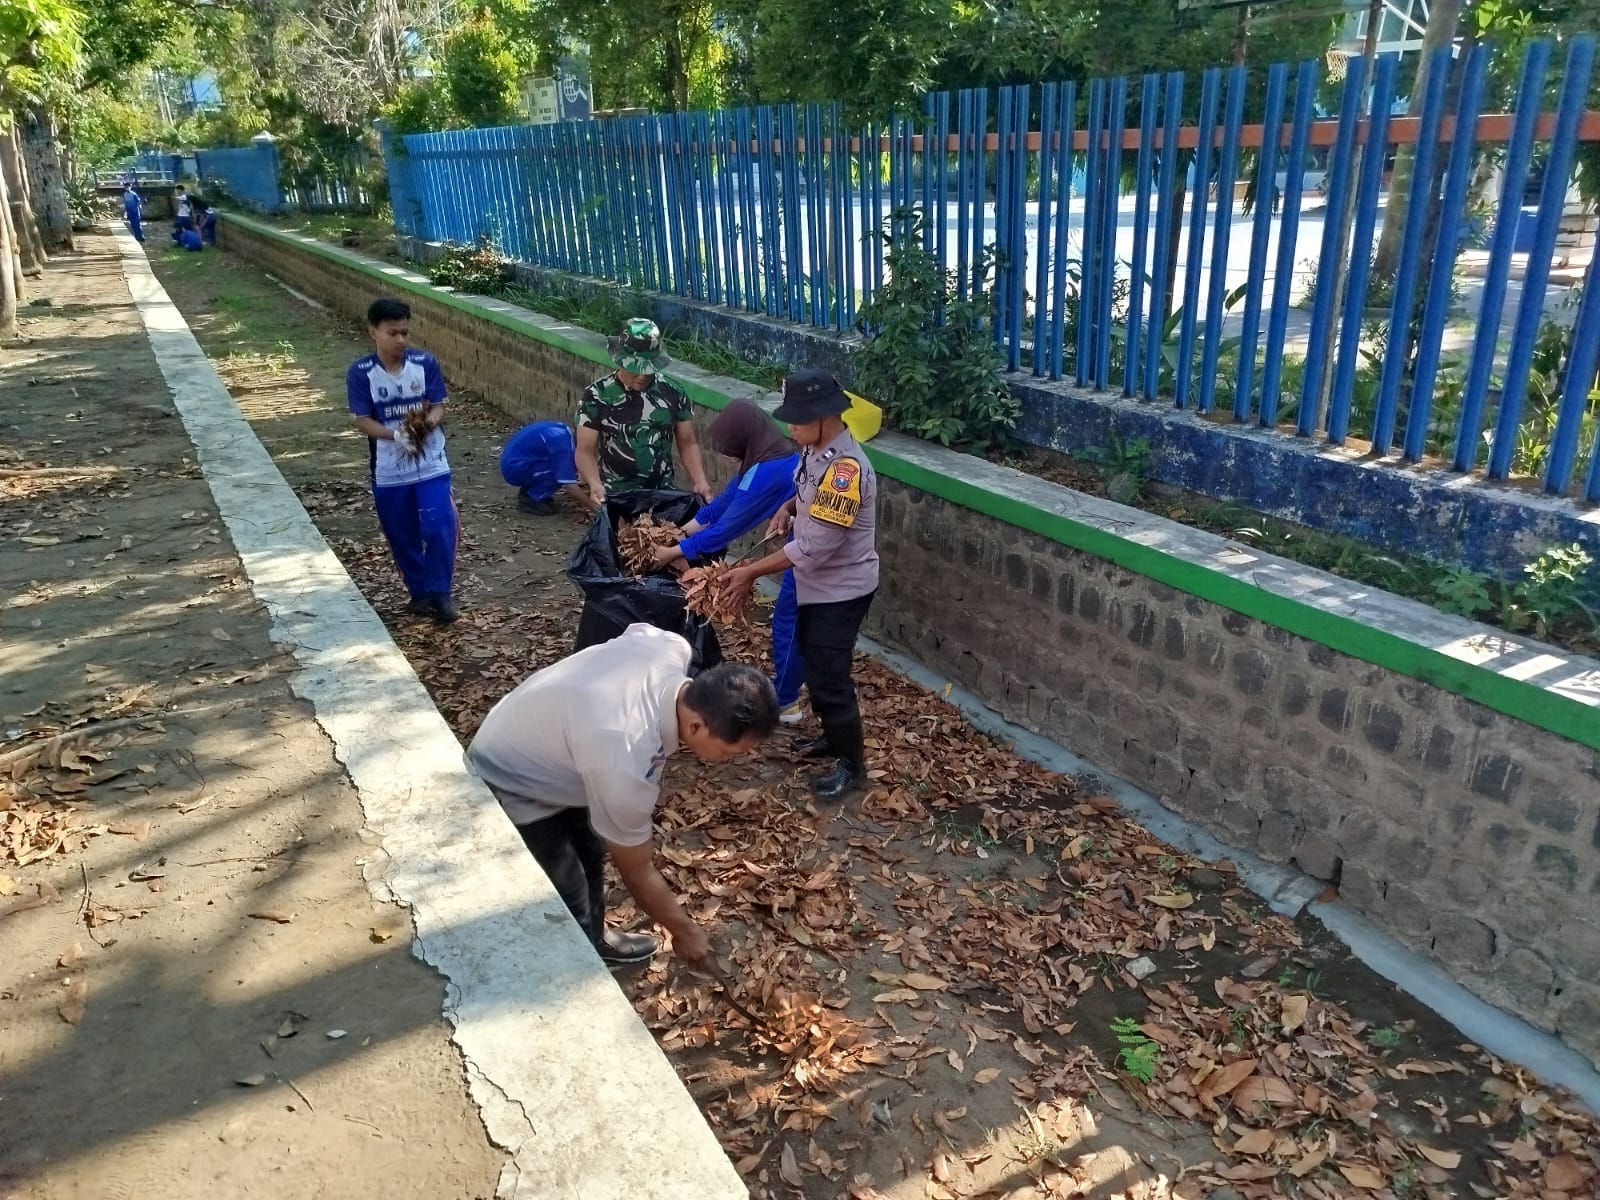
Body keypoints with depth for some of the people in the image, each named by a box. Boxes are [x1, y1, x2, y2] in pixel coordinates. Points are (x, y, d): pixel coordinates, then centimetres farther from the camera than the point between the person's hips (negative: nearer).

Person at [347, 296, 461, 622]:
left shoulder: (426, 363, -5)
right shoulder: (360, 372, -7)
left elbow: (439, 407, -5)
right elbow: (362, 420, -9)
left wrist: (426, 424, -27)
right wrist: (396, 434, -26)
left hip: (431, 464, -1)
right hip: (389, 471, 1)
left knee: (438, 528, -10)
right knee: (402, 537, 11)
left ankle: (441, 592, 6)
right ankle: (420, 592, 29)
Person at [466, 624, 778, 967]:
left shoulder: (671, 647, -24)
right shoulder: (626, 763, -41)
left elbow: (638, 632, 4)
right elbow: (637, 872, -23)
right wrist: (685, 932, -6)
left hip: (537, 739, 9)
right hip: (508, 787, -8)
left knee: (591, 853, 23)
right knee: (569, 904, -4)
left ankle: (594, 941, 45)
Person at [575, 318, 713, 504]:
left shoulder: (672, 393, 2)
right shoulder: (597, 395, -5)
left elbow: (687, 443, 8)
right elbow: (585, 451, -5)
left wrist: (700, 481, -8)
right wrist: (595, 484, -24)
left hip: (663, 491, 3)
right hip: (616, 493, -2)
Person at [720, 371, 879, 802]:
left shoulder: (845, 469, -31)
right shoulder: (816, 449, -2)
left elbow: (813, 548, -30)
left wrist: (752, 572, -24)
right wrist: (790, 506, 0)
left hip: (841, 590, -9)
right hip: (817, 584, 9)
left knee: (829, 676, 0)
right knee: (815, 666, 23)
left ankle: (852, 766, 17)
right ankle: (833, 735, 43)